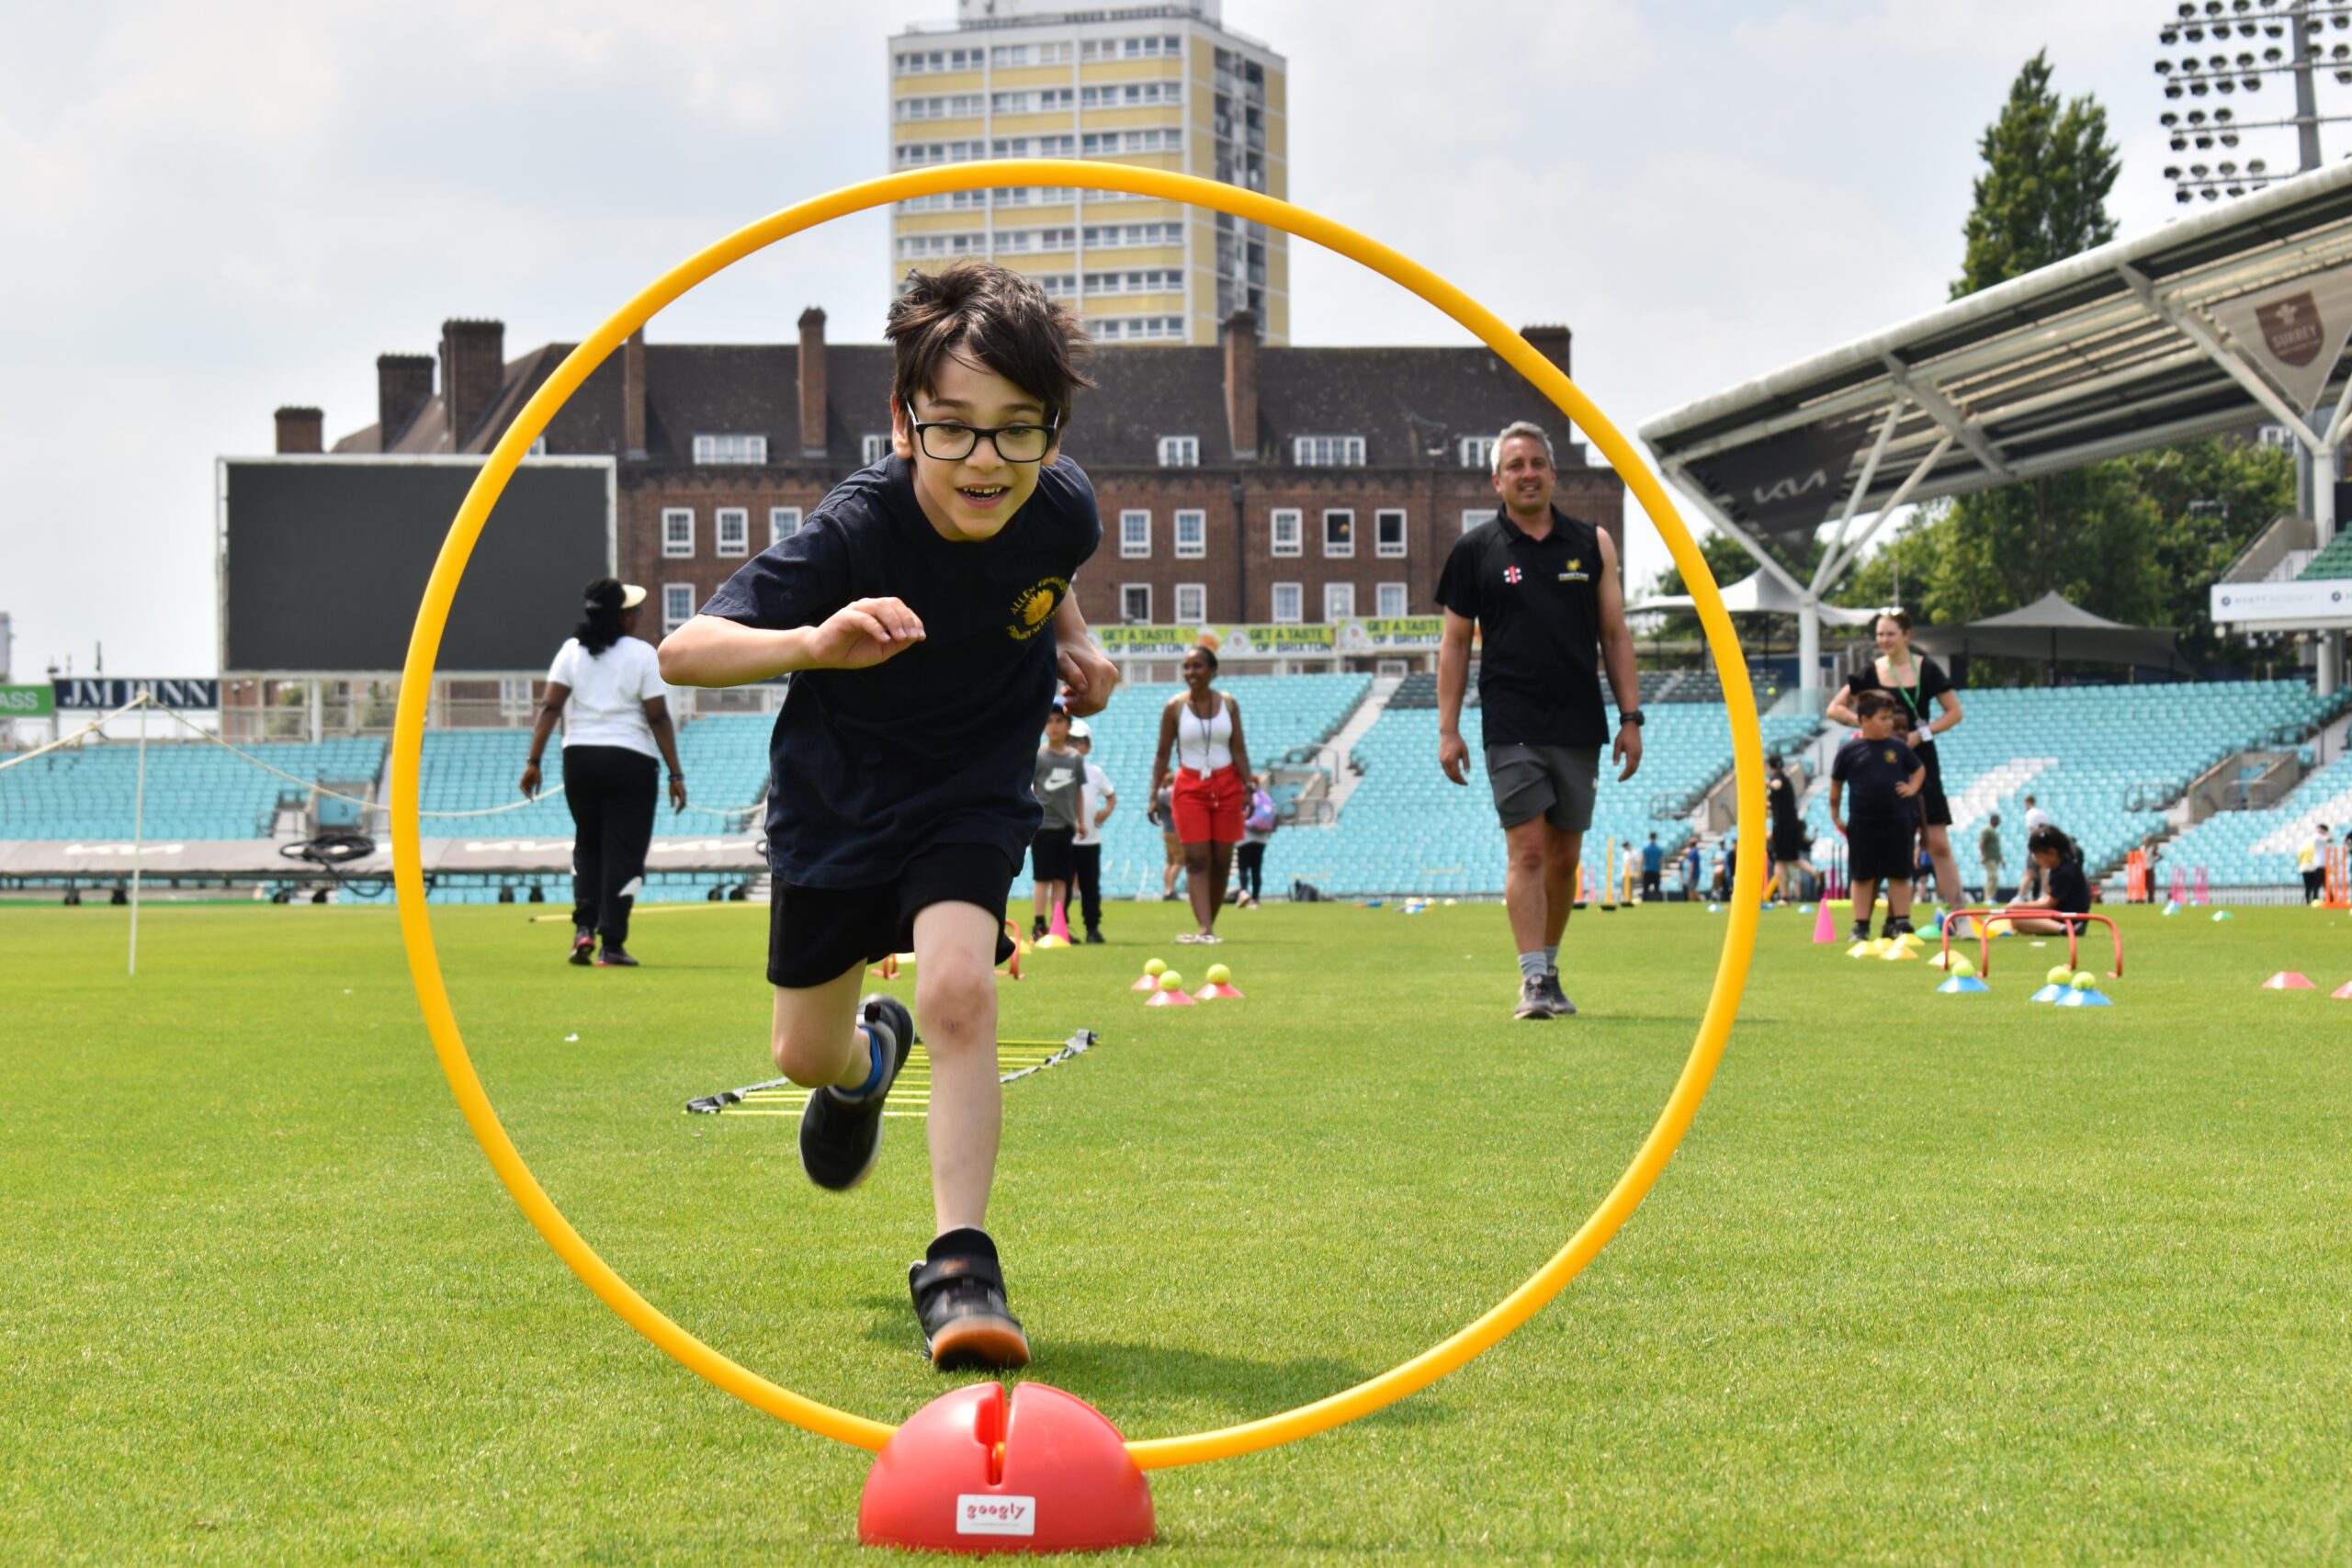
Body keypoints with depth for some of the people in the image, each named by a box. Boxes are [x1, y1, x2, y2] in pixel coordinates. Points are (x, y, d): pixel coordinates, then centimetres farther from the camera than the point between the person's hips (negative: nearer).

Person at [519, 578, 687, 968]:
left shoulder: (572, 650, 5)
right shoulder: (642, 654, -4)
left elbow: (550, 706, -3)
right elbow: (658, 718, -7)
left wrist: (533, 761, -3)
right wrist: (676, 775, -4)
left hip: (579, 758, 4)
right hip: (630, 761, -4)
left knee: (587, 845, 19)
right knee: (623, 852, 1)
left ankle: (584, 928, 4)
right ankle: (611, 946, -2)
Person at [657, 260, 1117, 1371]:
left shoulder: (1060, 509, -18)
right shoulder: (858, 530, -31)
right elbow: (682, 651, -39)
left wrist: (1075, 642, -5)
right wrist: (814, 642, -55)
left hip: (971, 792, 0)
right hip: (837, 799, 0)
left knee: (958, 989, -26)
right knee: (805, 1058, 14)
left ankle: (961, 1266, -20)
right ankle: (869, 1054, 52)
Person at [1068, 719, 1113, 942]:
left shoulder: (1095, 773, 10)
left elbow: (1111, 795, 21)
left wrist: (1106, 811, 1)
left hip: (1090, 838, 3)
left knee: (1091, 886, 5)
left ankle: (1093, 928, 13)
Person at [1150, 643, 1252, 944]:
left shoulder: (1228, 704, 3)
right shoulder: (1175, 707, -2)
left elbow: (1239, 749, 3)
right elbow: (1162, 753, 2)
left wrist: (1247, 787, -6)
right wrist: (1154, 794, -4)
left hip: (1226, 786, 2)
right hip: (1190, 787, -2)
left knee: (1221, 860, 2)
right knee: (1196, 859, -11)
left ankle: (1209, 924, 12)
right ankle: (1205, 928, -21)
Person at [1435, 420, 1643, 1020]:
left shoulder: (1592, 544, 9)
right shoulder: (1475, 550, 4)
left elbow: (1615, 635, 11)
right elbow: (1455, 642, 7)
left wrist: (1630, 716, 5)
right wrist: (1448, 729, 1)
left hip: (1579, 726, 3)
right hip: (1511, 727, -3)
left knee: (1565, 856, 7)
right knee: (1527, 848, -10)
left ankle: (1548, 970, 21)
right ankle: (1534, 981, -11)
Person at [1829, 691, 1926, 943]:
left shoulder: (1898, 747, 2)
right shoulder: (1850, 750, -4)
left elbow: (1919, 769, 18)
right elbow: (1836, 782, 6)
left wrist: (1912, 788, 1)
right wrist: (1835, 815, 8)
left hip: (1897, 820, 1)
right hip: (1862, 824, -1)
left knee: (1899, 875, 5)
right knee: (1863, 876, 5)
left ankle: (1901, 922, 11)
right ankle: (1861, 926, 10)